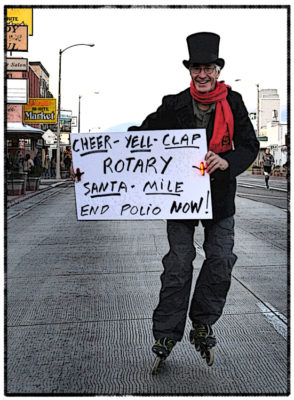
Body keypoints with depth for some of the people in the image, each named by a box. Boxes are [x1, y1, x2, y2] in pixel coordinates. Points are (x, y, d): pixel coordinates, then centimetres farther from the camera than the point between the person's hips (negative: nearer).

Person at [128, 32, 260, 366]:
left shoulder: (232, 103, -1)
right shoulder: (174, 106, -4)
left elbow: (250, 145, -5)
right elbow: (139, 135, -4)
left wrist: (227, 161, -27)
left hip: (219, 195, 2)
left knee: (221, 260, 3)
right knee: (178, 265, 0)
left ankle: (203, 325, 22)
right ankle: (166, 334, 11)